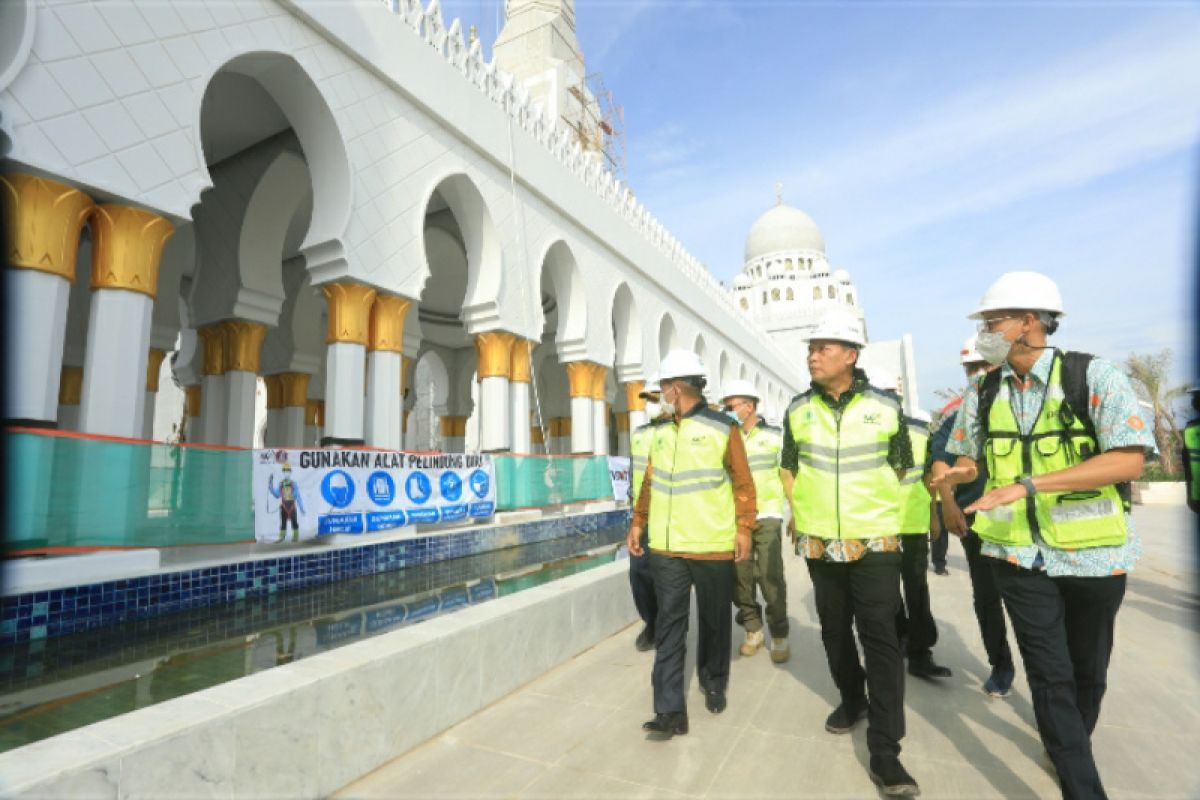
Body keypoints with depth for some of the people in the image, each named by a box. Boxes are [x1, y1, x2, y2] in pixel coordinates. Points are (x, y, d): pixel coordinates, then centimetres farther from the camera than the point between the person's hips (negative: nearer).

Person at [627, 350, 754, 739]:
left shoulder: (722, 428, -6)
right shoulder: (660, 432, 9)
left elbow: (743, 483, -3)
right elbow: (650, 482, 13)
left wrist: (744, 528, -8)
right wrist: (637, 524, 12)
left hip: (713, 547, -3)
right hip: (666, 548, 4)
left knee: (714, 620, 14)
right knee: (669, 624, 2)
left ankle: (714, 684, 38)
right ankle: (671, 710, 10)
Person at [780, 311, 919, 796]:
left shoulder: (885, 407, -6)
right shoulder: (798, 410, -1)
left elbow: (900, 466, 7)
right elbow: (789, 470, 11)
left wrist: (873, 512, 8)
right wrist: (808, 512, 6)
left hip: (874, 543, -2)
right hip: (819, 544, 3)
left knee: (879, 638, -4)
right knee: (835, 631, 15)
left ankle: (884, 751, 5)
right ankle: (851, 699, 39)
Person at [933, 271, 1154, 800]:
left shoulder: (1095, 376, -12)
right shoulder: (982, 393, -1)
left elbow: (1129, 460, -21)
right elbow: (968, 459, 10)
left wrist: (1025, 485, -29)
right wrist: (957, 473, -15)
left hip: (1094, 552, -1)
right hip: (1019, 553, 1)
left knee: (1087, 668, 19)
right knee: (1050, 675, 2)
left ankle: (1072, 746, 45)